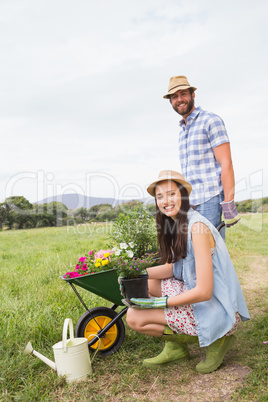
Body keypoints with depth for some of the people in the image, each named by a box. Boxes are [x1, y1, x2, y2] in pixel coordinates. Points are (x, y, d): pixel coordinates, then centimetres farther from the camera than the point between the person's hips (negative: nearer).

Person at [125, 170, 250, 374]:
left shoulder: (197, 228, -24)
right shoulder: (177, 225, 4)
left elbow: (204, 292, -25)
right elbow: (172, 267, 11)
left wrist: (159, 302, -17)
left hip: (217, 309, -9)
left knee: (134, 317, -12)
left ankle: (216, 339, -1)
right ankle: (175, 345, 12)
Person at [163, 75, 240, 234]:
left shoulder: (211, 120, -3)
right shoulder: (183, 131, 21)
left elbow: (226, 164, -11)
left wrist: (228, 205, -18)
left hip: (211, 199, -7)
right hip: (191, 203, 7)